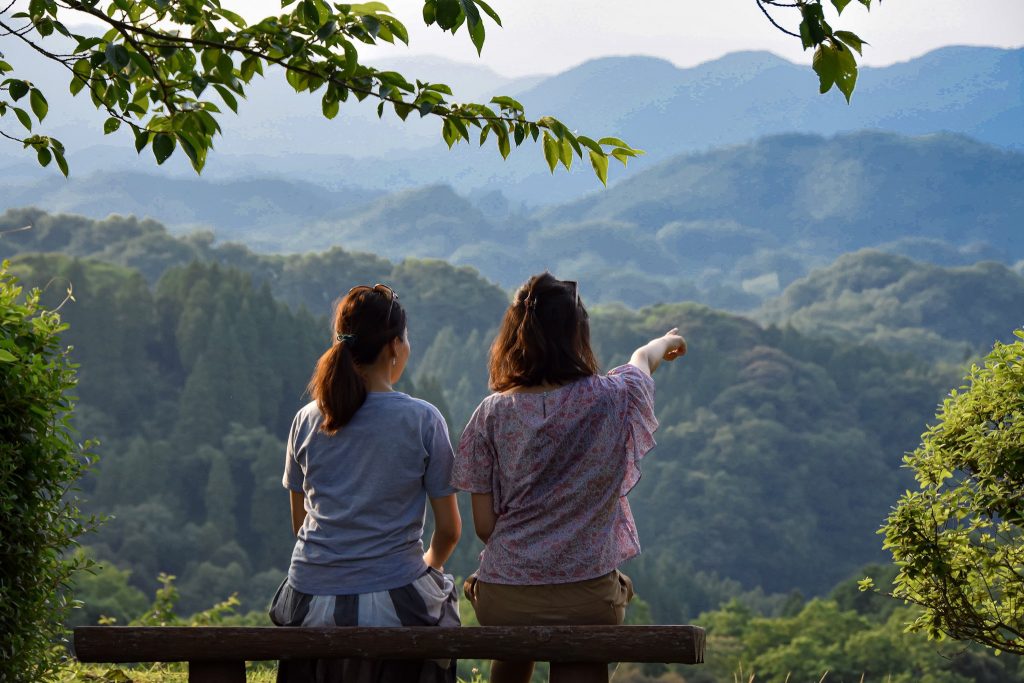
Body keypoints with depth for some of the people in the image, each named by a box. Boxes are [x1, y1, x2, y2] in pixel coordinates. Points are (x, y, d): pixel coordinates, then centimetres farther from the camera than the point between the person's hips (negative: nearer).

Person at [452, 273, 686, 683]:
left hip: (502, 602, 3)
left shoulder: (493, 414, -4)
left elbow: (484, 525, 0)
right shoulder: (610, 400, -6)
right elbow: (641, 361, 20)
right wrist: (664, 342, 43)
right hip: (587, 599, -2)